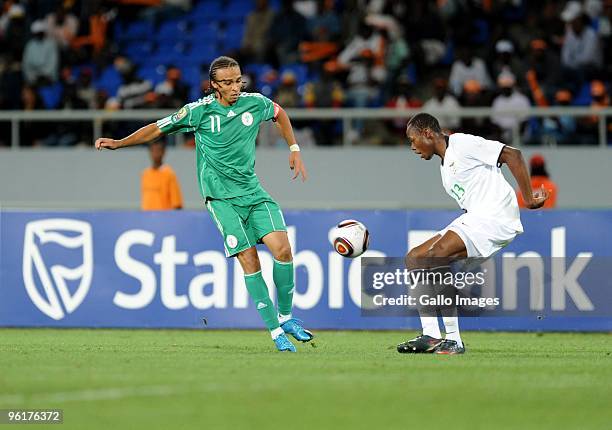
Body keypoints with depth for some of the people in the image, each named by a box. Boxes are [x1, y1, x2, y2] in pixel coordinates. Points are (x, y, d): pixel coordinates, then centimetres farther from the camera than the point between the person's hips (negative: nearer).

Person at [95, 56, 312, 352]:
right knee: (249, 260, -14)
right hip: (221, 197, -3)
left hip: (252, 191, 3)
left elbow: (280, 113, 25)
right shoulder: (199, 111, -7)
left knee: (282, 248, -14)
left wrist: (294, 150, 21)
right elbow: (157, 129, 2)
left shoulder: (255, 103, 1)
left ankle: (285, 317, 6)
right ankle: (276, 332, -7)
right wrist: (119, 143, -6)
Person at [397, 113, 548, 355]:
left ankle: (453, 341, -25)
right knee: (414, 258, 6)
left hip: (496, 216, -10)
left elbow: (512, 155, -12)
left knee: (437, 255, -26)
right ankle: (430, 336, 0)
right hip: (472, 219, 10)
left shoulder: (462, 144, -6)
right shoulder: (445, 169, 23)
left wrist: (528, 198, -15)